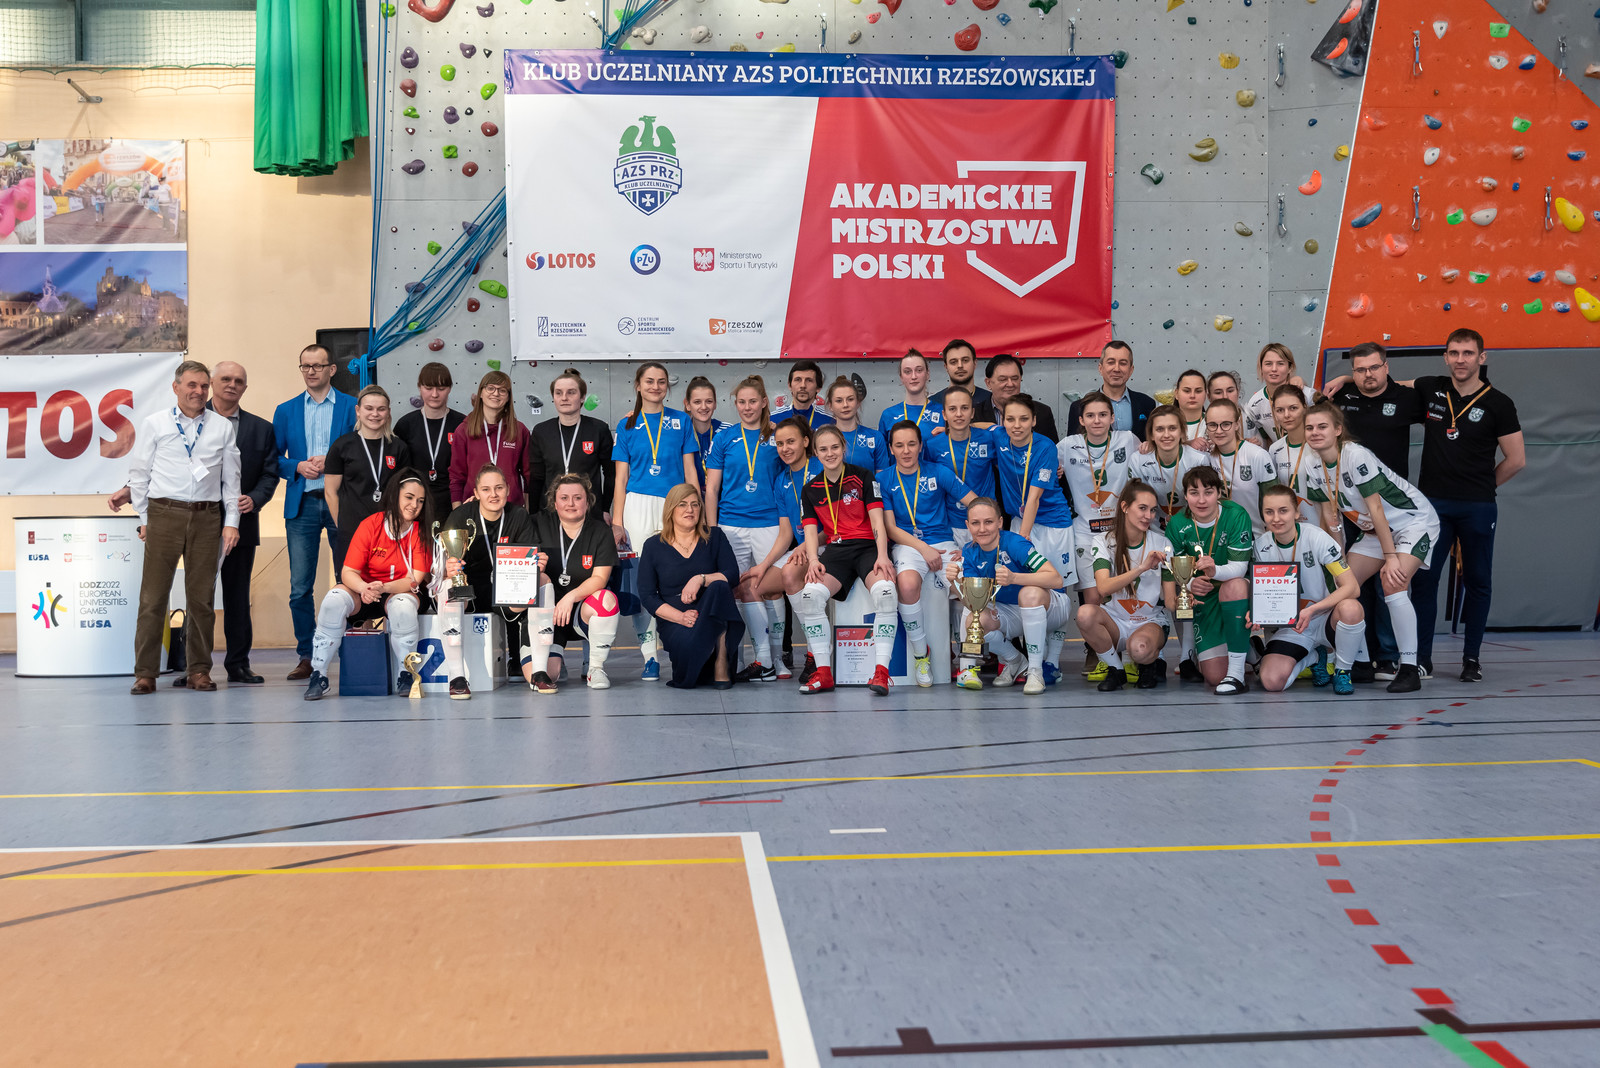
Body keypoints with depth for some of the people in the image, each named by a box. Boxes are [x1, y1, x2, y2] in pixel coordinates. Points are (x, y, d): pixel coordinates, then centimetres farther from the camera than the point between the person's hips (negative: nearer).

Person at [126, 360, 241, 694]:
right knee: (153, 595, -3)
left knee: (202, 597, 4)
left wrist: (231, 522, 6)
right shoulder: (155, 423, 7)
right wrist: (144, 519, 5)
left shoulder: (223, 428, 11)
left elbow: (231, 479, 12)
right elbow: (139, 473, 9)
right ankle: (145, 672, 2)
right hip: (165, 515, -1)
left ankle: (199, 670, 13)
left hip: (207, 517, 2)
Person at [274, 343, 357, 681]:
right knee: (300, 586, -1)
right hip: (302, 504, 2)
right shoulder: (286, 411, 14)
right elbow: (274, 458, 12)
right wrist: (298, 466, -7)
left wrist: (332, 462, -11)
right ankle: (307, 656, 7)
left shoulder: (351, 406, 6)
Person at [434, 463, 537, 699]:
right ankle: (457, 677, -40)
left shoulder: (519, 516, -1)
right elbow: (441, 564, -15)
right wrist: (449, 570, -39)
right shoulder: (460, 517, -9)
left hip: (500, 593, 2)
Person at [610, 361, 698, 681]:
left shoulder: (680, 421, 11)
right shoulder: (627, 424, 10)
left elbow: (690, 471, 10)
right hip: (638, 505, 0)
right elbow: (620, 477, 8)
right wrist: (616, 520, 1)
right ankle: (649, 656, 1)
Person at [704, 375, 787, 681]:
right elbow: (711, 489, 8)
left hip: (769, 523, 0)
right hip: (731, 525, 1)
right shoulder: (723, 439, 8)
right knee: (746, 591, -1)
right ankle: (763, 661, 2)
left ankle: (776, 659, 8)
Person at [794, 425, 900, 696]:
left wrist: (882, 556, -16)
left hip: (868, 546, -2)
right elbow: (811, 530, 10)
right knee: (810, 594, -29)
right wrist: (813, 559, -11)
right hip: (835, 549, 2)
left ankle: (881, 671, -31)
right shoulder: (811, 490, 14)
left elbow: (877, 521, -1)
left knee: (884, 590, -35)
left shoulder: (862, 477, 5)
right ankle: (823, 673, -18)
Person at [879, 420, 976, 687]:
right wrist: (924, 549, -11)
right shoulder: (884, 480, 7)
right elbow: (891, 528, 2)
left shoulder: (938, 472, 7)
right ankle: (921, 654, -14)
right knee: (907, 583, -36)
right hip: (907, 544, -1)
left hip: (942, 542, 1)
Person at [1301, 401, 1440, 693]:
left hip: (1415, 520, -8)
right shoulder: (1317, 469, -2)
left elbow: (1375, 509, -25)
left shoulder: (1356, 455, -26)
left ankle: (1410, 669, -19)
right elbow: (1330, 518, 5)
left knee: (1392, 583, -25)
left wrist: (1390, 557, -24)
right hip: (1375, 529, 8)